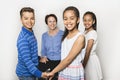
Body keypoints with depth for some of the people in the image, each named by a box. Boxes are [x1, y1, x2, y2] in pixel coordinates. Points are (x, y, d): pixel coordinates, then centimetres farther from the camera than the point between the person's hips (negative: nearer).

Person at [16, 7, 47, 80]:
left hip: (31, 72, 8)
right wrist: (39, 74, -31)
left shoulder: (31, 33, 3)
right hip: (25, 74, -8)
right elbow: (26, 60, -28)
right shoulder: (23, 38, -25)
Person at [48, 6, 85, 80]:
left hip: (74, 73, -5)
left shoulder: (80, 37, -16)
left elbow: (69, 59, -17)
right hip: (63, 72, 5)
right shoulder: (65, 35, 4)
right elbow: (63, 56, 6)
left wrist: (53, 72, -12)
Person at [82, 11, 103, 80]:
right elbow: (84, 49, 8)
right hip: (86, 58, 7)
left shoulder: (92, 33, -17)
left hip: (91, 59, -7)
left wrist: (83, 65, -18)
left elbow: (88, 52, -20)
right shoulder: (85, 32, 8)